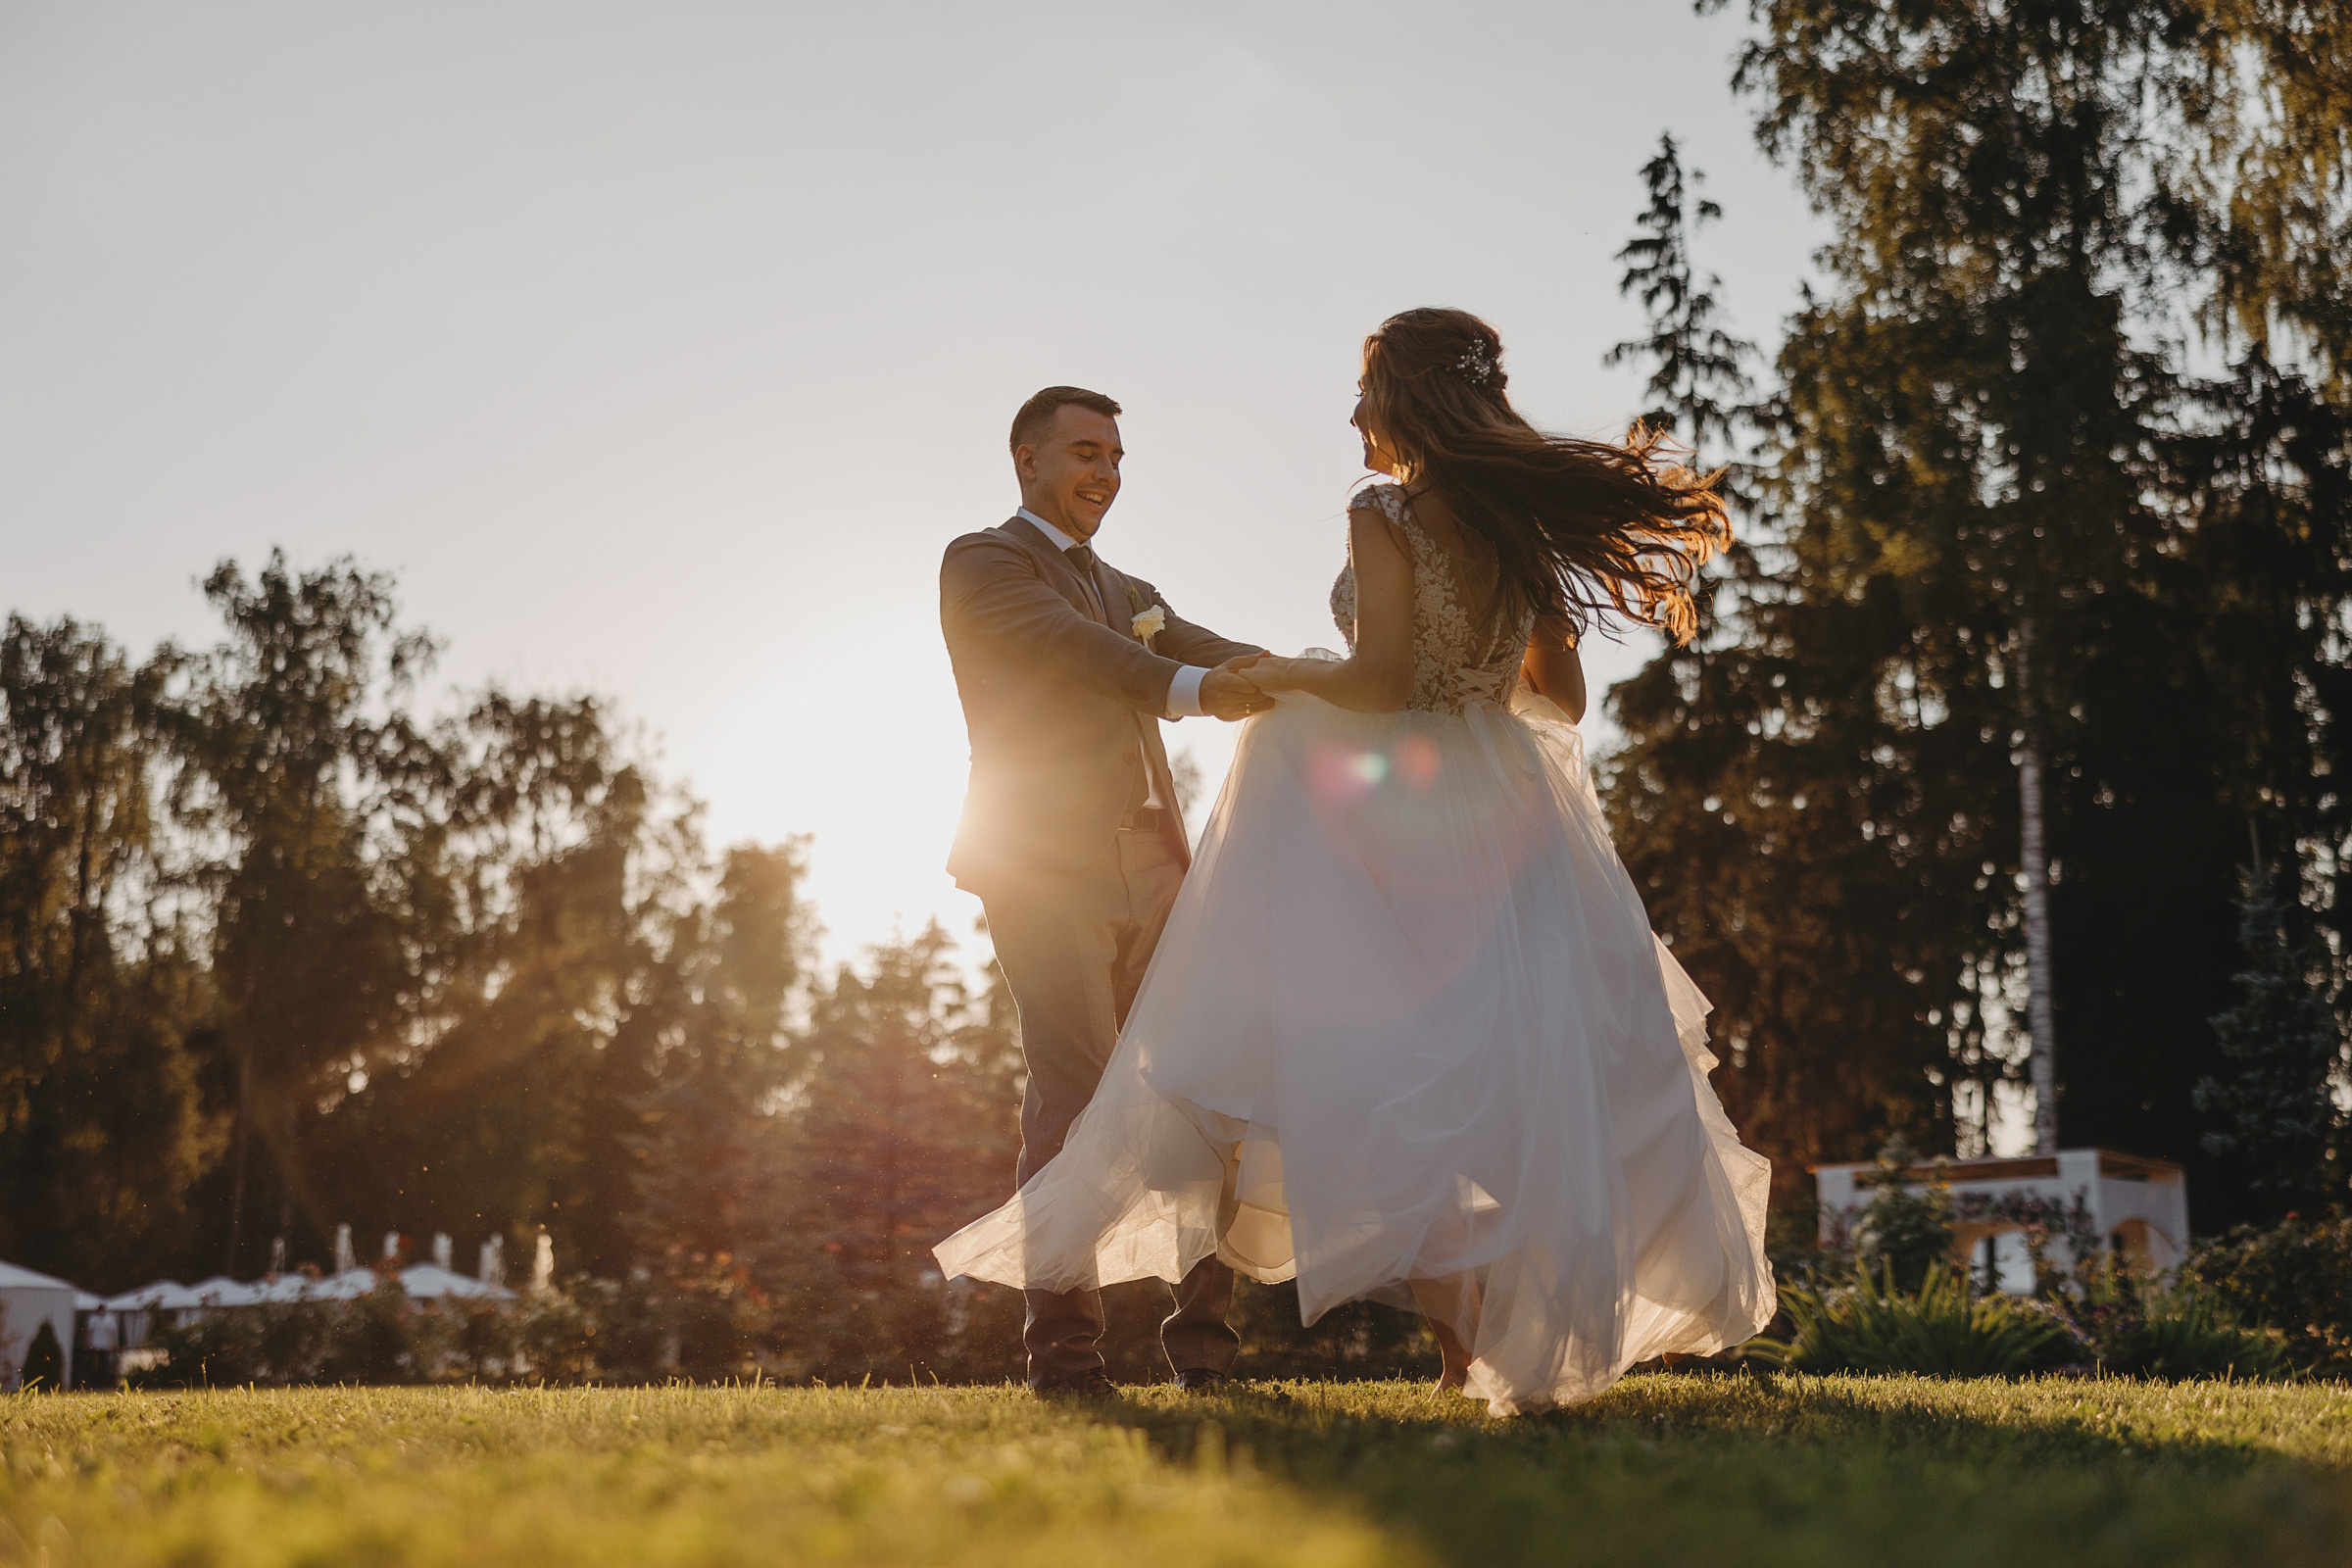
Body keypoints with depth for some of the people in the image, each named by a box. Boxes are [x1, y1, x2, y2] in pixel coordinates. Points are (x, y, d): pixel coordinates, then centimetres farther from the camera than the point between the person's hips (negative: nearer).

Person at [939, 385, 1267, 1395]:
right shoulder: (984, 563, 4)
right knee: (1075, 1100, -12)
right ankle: (1064, 1350, -8)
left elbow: (1220, 660, 12)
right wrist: (1192, 689, -32)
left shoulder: (1129, 593, 27)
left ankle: (1203, 1334, 7)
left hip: (1152, 874, 7)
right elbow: (1071, 646, -15)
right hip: (1047, 874, -7)